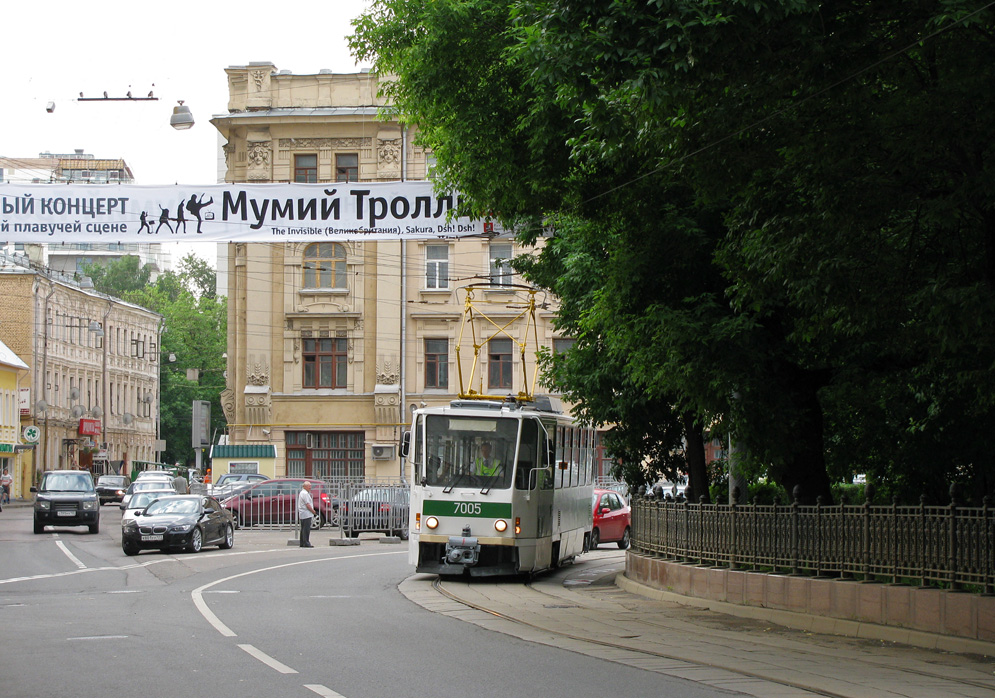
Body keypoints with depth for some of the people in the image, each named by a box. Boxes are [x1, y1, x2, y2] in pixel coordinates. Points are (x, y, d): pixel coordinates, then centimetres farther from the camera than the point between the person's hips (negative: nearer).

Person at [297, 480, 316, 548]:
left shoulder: (302, 493, 20)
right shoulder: (305, 493, -14)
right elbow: (307, 504, -19)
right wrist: (313, 511, -8)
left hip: (302, 514, 11)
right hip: (306, 514, -11)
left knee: (303, 529, 13)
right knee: (306, 529, -11)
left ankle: (302, 543, 16)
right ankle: (306, 543, -14)